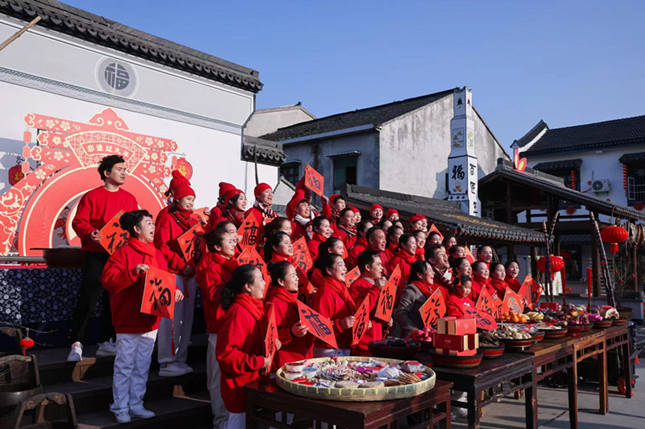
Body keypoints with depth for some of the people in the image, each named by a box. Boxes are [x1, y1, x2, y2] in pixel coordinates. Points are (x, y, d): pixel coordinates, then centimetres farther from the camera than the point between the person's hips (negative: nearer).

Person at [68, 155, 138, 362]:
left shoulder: (129, 198, 14)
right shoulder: (91, 196, 0)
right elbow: (78, 222, -4)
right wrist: (91, 233, -21)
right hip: (96, 256, -4)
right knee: (88, 300, -6)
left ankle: (105, 343, 19)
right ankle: (77, 344, 3)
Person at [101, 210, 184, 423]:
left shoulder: (157, 254, 10)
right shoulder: (124, 253, -10)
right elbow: (108, 281, -19)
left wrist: (173, 290, -2)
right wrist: (133, 272, -28)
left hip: (150, 321, 6)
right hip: (128, 321, -6)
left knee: (142, 367, 15)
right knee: (124, 366, 4)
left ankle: (135, 405, 27)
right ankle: (120, 408, 18)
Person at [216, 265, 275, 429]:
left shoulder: (255, 307, 10)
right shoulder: (238, 312, -22)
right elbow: (225, 354, -26)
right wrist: (259, 361, -24)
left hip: (254, 381, 10)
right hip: (241, 385, -9)